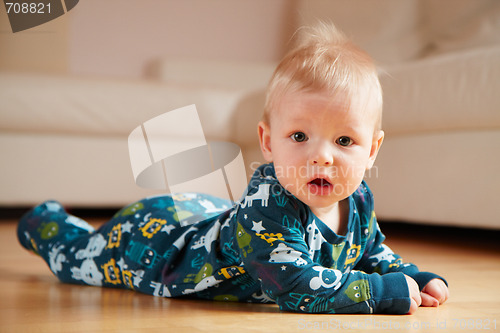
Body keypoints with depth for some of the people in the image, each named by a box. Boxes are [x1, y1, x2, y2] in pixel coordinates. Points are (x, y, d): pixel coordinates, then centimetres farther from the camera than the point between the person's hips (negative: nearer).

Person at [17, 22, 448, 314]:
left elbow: (373, 253, 2)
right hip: (150, 237, -5)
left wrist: (420, 277, -15)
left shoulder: (359, 200, -19)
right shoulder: (266, 207, -45)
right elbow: (298, 289, -48)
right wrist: (391, 292, -43)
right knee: (77, 255, 22)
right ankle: (47, 221, 53)